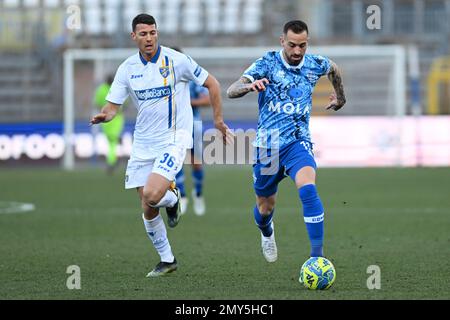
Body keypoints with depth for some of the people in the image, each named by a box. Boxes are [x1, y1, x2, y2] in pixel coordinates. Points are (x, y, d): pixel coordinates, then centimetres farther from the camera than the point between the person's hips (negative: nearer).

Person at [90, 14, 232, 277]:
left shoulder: (176, 60, -10)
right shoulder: (127, 69, 1)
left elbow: (212, 84, 0)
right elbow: (113, 106, 1)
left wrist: (218, 120, 1)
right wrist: (104, 116, -22)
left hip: (174, 139, -5)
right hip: (143, 144, 5)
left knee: (151, 195, -24)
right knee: (148, 210, 4)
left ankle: (172, 198, 12)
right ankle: (167, 260, 22)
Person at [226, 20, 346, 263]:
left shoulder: (315, 65, 0)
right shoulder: (267, 63, -9)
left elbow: (334, 69, 27)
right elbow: (231, 91, -21)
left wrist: (340, 97, 36)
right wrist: (249, 85, -41)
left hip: (298, 142, 0)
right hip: (268, 144, 0)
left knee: (308, 189, -28)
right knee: (265, 207, 13)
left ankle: (317, 256, -29)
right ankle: (266, 233, 50)